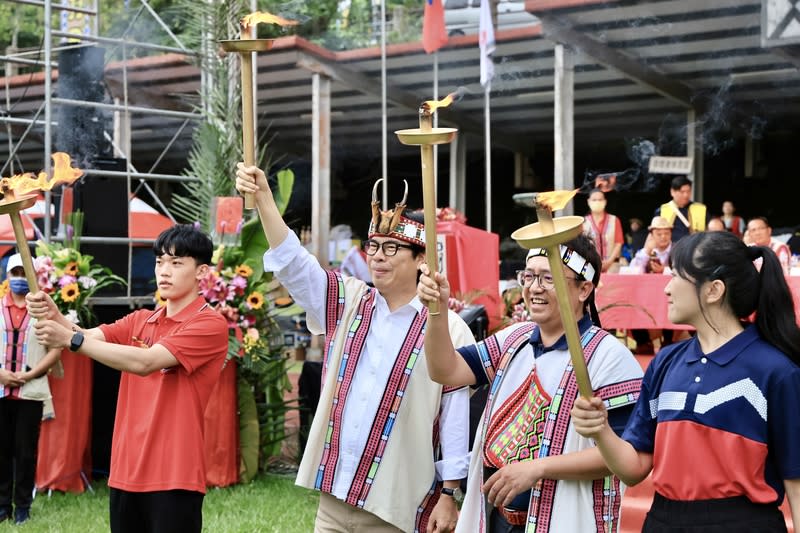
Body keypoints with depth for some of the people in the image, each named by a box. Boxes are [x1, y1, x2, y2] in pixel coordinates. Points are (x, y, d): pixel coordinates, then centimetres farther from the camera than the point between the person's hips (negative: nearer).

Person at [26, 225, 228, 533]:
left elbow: (145, 362, -19)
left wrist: (72, 339, -22)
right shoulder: (140, 321, 14)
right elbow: (88, 338, 1)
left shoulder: (210, 324, -9)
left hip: (174, 477, -6)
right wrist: (53, 316, -19)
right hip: (126, 473, 7)